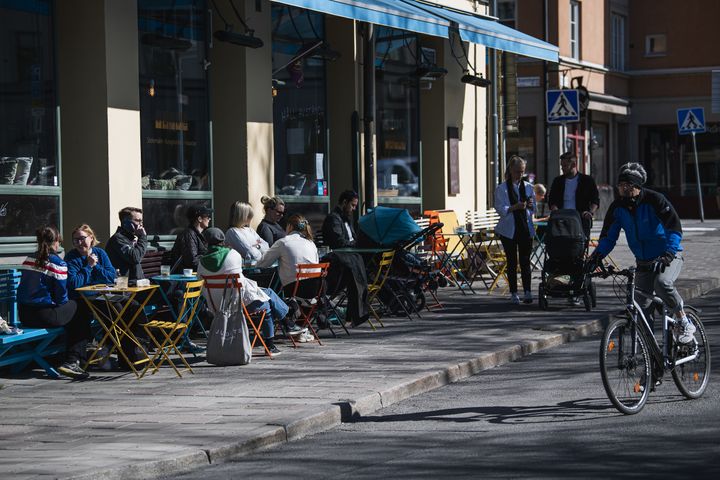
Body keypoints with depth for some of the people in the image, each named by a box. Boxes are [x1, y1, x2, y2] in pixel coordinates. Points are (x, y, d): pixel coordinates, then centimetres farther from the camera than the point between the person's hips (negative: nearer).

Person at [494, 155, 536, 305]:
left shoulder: (528, 187, 10)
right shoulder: (502, 188, -1)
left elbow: (534, 209, 13)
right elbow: (500, 209, -8)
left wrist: (530, 205, -10)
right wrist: (515, 207, -23)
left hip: (526, 228, 2)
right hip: (509, 229, -2)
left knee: (525, 260, -1)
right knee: (512, 262, 3)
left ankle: (527, 292, 0)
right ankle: (513, 294, 7)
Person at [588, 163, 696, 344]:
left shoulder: (654, 200, -19)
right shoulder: (617, 207, -4)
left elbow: (675, 228, -25)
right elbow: (608, 235, 1)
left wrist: (668, 254, -40)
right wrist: (598, 254, -19)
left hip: (668, 257, -6)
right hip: (643, 262, 6)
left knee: (662, 283, -35)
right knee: (641, 308, 1)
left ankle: (685, 324, -18)